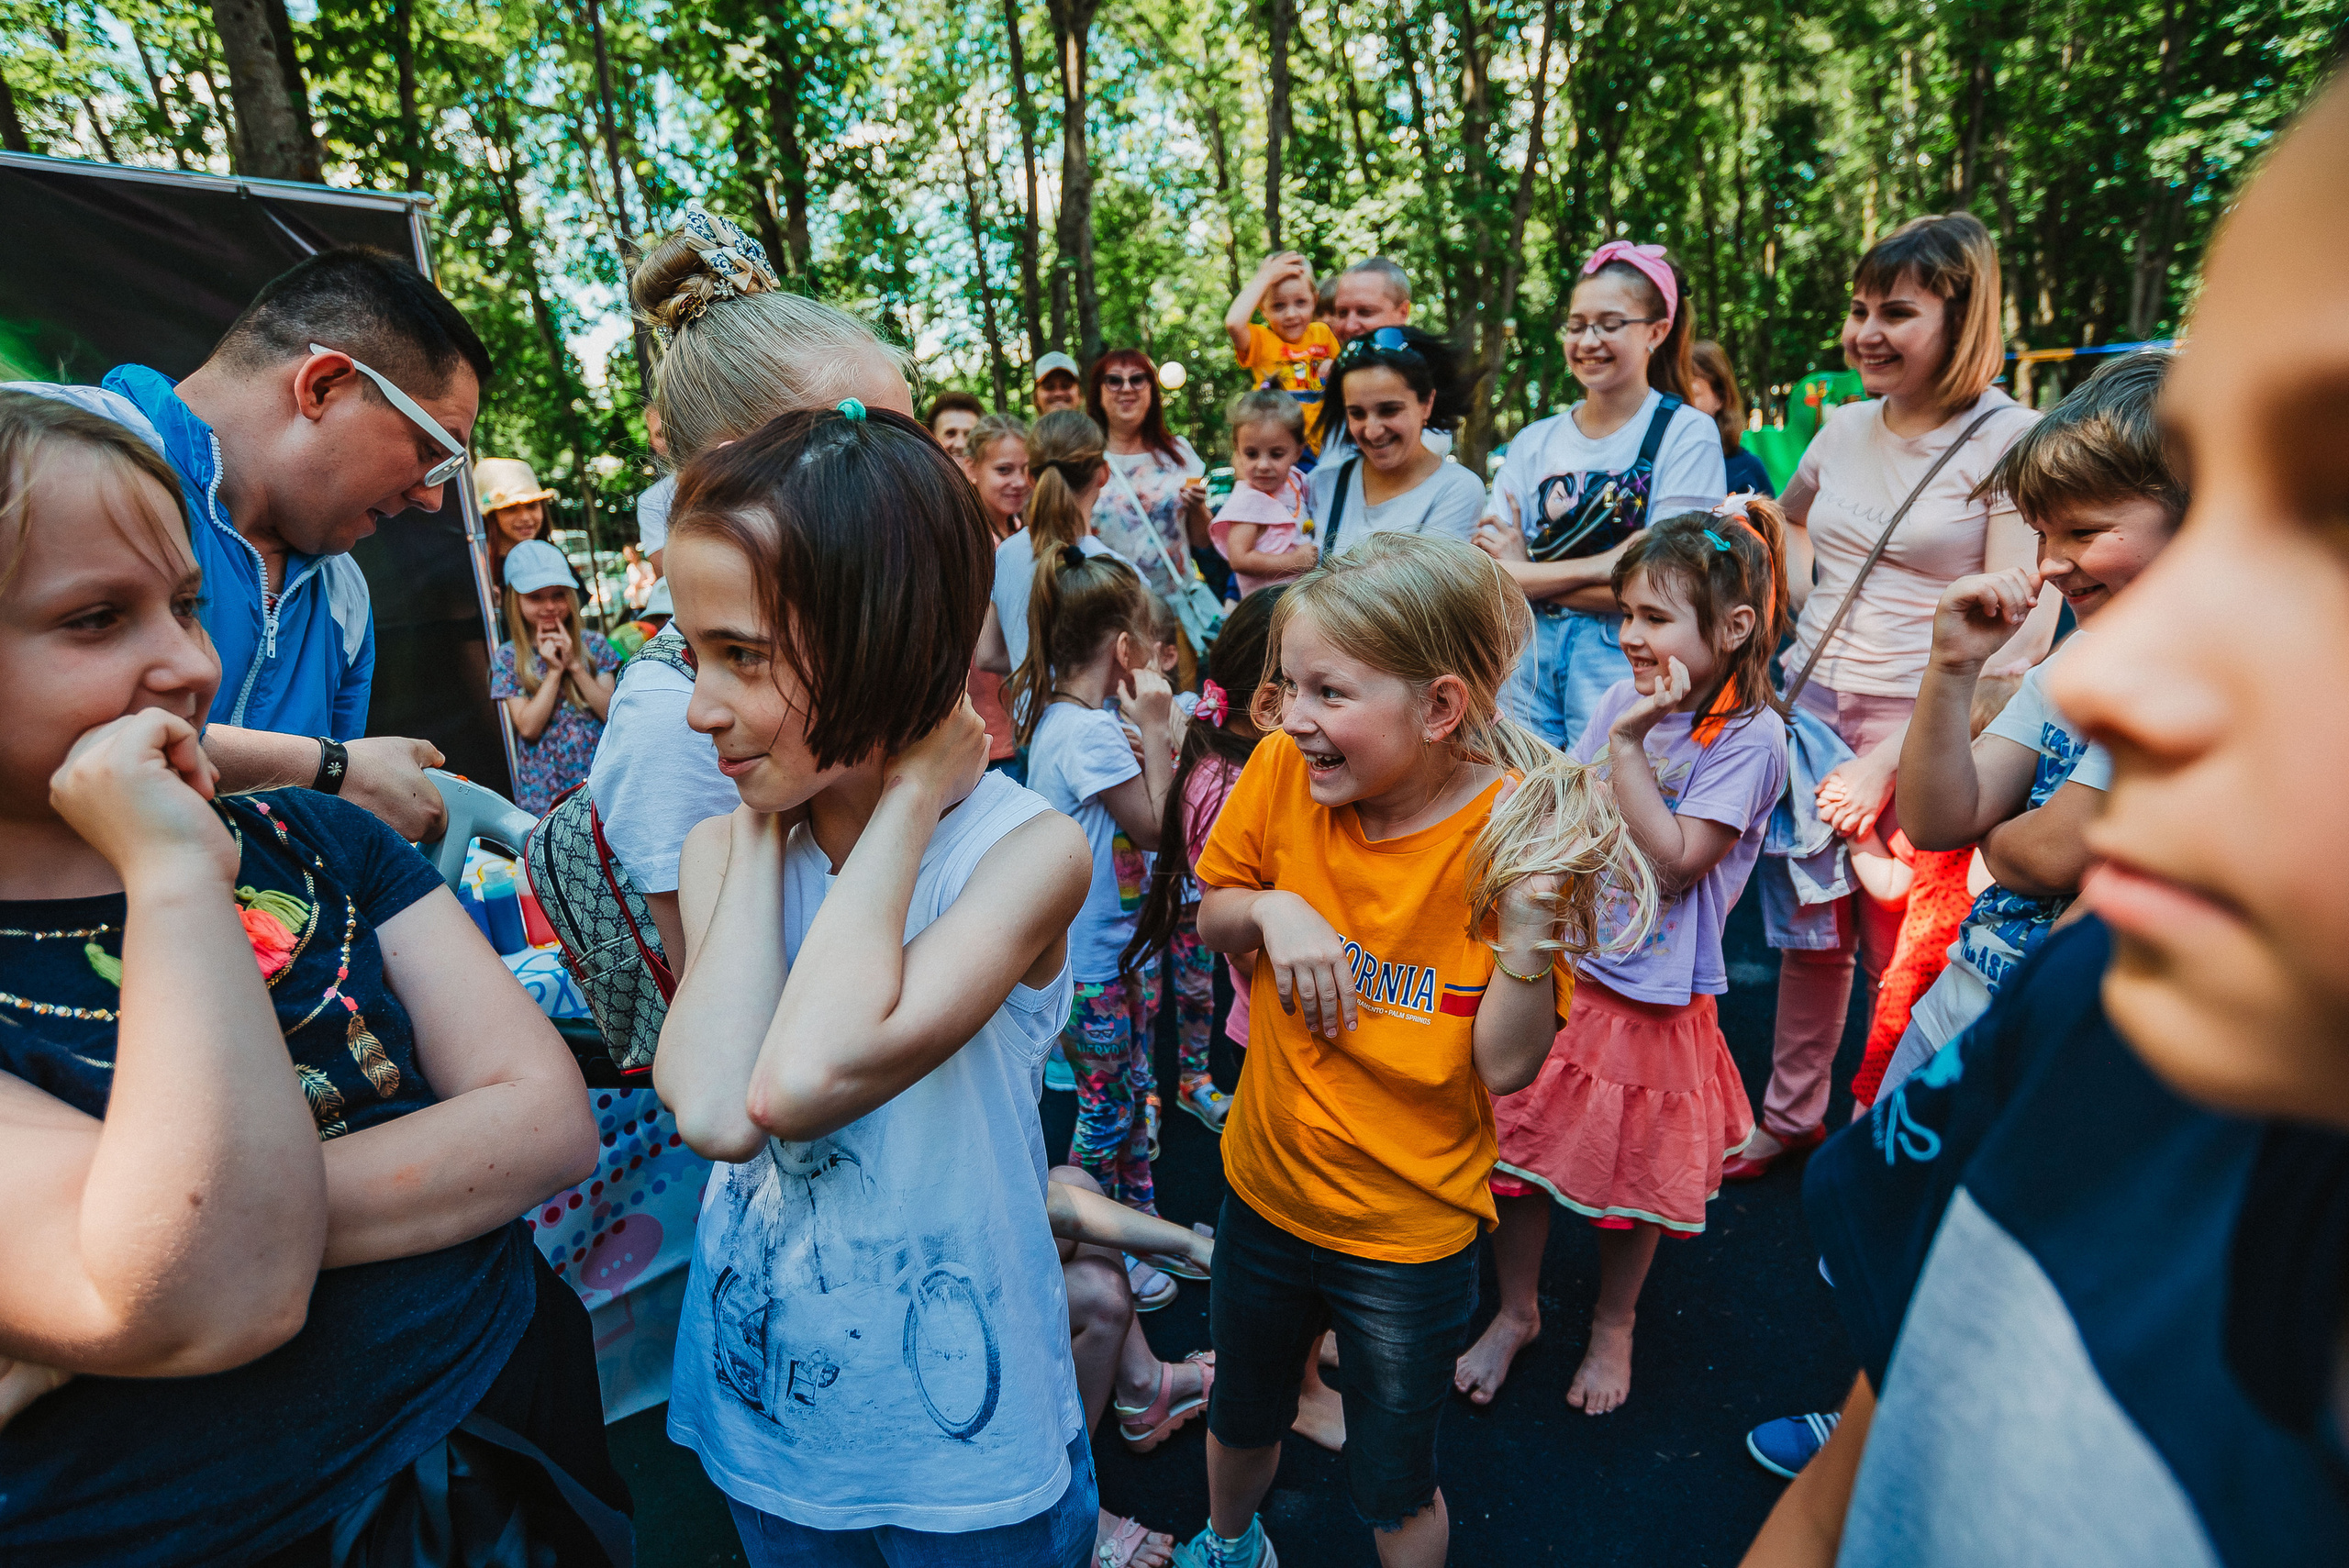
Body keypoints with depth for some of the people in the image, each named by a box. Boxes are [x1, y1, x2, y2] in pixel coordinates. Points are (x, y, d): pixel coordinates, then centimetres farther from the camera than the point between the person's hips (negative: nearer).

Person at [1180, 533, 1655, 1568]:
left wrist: (1529, 921, -36)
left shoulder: (1518, 832, -23)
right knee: (1240, 1416, 30)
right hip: (1267, 1185, 4)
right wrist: (1268, 910, -22)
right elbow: (1211, 921, -1)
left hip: (1410, 1229, -3)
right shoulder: (1286, 771, -16)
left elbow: (1507, 1067, -21)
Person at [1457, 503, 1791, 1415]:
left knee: (1630, 1177, 15)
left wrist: (1629, 745, -23)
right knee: (1518, 1150, 14)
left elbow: (1673, 858, -22)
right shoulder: (1624, 700, 1)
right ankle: (1516, 1311, 38)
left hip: (1651, 996, -5)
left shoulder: (1751, 737, -15)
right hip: (1556, 965, 5)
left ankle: (1612, 1325, 42)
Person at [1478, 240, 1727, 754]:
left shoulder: (1686, 434, -1)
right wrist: (1598, 565, -12)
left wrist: (1526, 575, -6)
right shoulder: (1533, 442, 11)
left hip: (1623, 660, -3)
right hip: (1528, 658, 3)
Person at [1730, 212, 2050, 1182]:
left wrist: (1893, 758, -18)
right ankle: (1790, 1115, 30)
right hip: (1812, 707, 5)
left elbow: (2018, 637, -13)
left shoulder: (2013, 440, -8)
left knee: (1907, 955, 4)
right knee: (1808, 931, 13)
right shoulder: (1844, 428, 9)